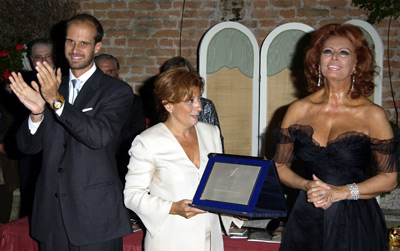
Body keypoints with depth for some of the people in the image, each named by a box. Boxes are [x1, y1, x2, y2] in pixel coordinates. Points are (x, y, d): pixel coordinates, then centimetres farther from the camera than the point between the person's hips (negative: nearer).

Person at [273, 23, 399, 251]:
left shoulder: (372, 115, -6)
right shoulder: (298, 110, 2)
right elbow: (280, 167, 6)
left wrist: (340, 192, -13)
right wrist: (307, 186, -11)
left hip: (356, 222, -2)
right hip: (307, 220, 2)